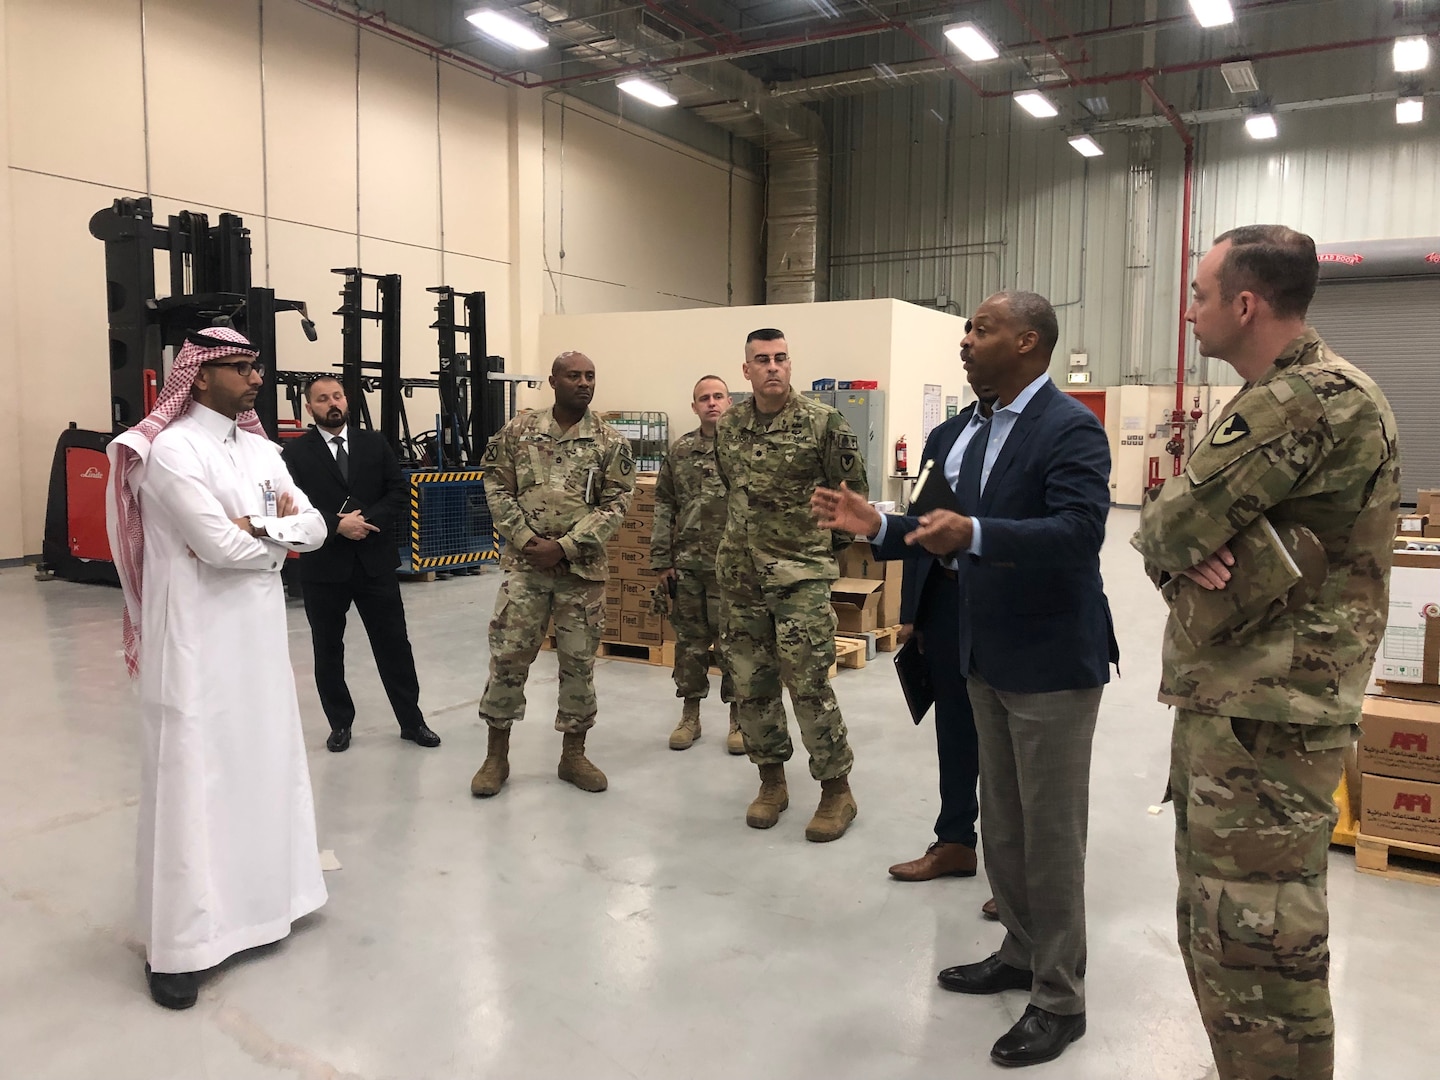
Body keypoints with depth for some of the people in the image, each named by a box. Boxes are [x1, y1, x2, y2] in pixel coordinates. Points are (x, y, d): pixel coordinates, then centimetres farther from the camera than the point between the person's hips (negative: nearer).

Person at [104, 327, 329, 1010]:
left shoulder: (260, 449, 11)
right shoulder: (170, 451, -13)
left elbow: (314, 527, 3)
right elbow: (220, 545, -21)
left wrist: (255, 529, -15)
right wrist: (282, 535, -3)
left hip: (259, 630, 8)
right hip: (196, 636, -7)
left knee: (263, 758, 15)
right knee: (191, 773, -3)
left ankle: (255, 890, 33)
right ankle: (177, 942, 7)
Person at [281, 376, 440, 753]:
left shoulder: (374, 443, 6)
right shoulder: (295, 452, -2)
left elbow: (398, 492, 2)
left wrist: (369, 519, -13)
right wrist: (337, 526, -19)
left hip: (375, 562, 1)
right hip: (323, 565, -1)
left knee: (394, 643, 7)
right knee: (328, 650, 10)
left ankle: (411, 720, 19)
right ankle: (340, 724, 26)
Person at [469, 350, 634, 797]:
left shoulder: (611, 442, -1)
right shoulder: (518, 431, 2)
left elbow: (616, 505, -5)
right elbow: (496, 488, 2)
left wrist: (563, 546, -14)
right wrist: (526, 539, -11)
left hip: (583, 568, 0)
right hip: (524, 564, 0)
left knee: (579, 661, 7)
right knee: (508, 655, 2)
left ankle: (573, 755, 23)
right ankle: (497, 756, 17)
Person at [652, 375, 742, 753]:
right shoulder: (679, 451, 8)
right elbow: (664, 507, 9)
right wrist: (661, 561, 4)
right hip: (687, 564, 3)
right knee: (689, 640, 11)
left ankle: (738, 718, 18)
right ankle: (690, 715, 24)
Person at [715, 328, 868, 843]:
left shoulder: (822, 422, -9)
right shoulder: (729, 427, 6)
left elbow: (853, 487, -2)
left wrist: (831, 540, 3)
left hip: (801, 575, -5)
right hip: (739, 576, 5)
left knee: (808, 684, -5)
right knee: (750, 683, 9)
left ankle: (837, 789, 12)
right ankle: (772, 781, 26)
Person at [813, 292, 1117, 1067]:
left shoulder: (1071, 428, -16)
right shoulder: (987, 432, 12)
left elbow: (1079, 531, -30)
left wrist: (975, 534, -41)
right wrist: (879, 526, 3)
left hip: (1051, 662, -9)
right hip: (989, 659, 9)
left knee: (1051, 834, 3)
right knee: (1002, 823, 19)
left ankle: (1060, 999, 19)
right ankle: (1021, 952, 37)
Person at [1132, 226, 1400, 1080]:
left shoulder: (1318, 401, -19)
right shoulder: (1279, 396, 14)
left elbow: (1168, 526, -22)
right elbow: (1173, 531, 11)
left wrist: (1179, 544, 0)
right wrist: (1191, 552, -11)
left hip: (1270, 713, -10)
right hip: (1225, 700, 10)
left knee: (1256, 943, -1)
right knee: (1217, 924, 20)